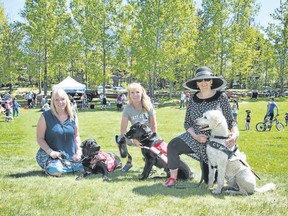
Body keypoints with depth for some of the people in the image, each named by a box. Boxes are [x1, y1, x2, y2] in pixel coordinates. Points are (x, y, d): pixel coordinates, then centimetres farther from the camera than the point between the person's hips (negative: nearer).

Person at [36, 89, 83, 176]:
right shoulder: (45, 117, -6)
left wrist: (78, 150, -4)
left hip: (71, 155, 4)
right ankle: (48, 166, 4)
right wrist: (50, 151, -20)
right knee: (56, 171, -33)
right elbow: (40, 138, -5)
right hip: (52, 154, -4)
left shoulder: (73, 116, 6)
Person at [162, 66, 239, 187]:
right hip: (194, 138, 2)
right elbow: (187, 123, 2)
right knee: (172, 146, -27)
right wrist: (195, 136, -17)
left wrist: (235, 133, -26)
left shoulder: (221, 97, -8)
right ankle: (173, 179, -10)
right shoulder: (193, 99, -1)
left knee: (210, 180, 2)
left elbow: (230, 120, -5)